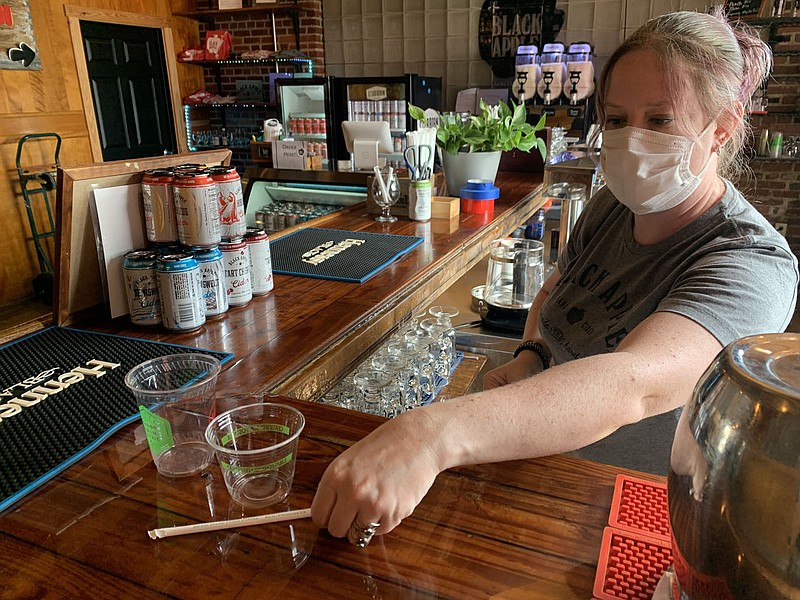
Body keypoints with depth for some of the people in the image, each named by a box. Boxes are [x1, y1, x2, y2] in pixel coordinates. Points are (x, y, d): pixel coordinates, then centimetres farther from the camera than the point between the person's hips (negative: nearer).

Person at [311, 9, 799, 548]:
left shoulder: (753, 265, -24)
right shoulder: (611, 207, -3)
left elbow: (633, 387, -42)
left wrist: (432, 434, -56)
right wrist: (530, 358, -9)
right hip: (551, 458, 5)